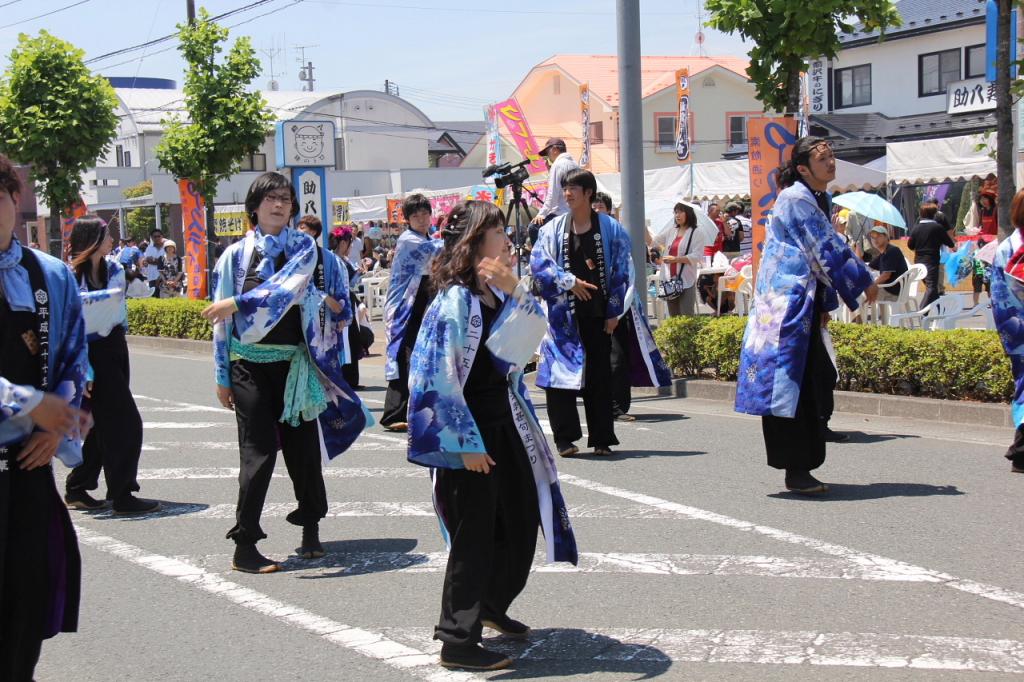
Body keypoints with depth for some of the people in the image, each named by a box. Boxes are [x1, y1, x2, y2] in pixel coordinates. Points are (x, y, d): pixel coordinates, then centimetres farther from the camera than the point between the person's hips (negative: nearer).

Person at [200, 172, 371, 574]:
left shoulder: (303, 247, 4)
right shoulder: (236, 254, 4)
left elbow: (287, 285, -17)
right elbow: (222, 320, 6)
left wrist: (238, 302, -27)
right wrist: (223, 377, 3)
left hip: (294, 362, 1)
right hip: (250, 363, -1)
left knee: (302, 444, 7)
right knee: (258, 450, -5)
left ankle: (310, 527, 24)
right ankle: (244, 547, 1)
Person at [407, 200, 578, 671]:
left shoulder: (498, 293, 7)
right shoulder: (456, 300, -18)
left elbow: (520, 347, -4)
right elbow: (443, 379, -21)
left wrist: (514, 289, -15)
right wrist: (467, 444, -21)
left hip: (505, 425, 9)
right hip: (468, 432, -9)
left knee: (521, 521, 18)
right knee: (474, 537, -3)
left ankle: (492, 606, 39)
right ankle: (457, 642, 7)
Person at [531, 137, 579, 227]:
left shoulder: (558, 164, -8)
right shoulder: (574, 164, 17)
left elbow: (552, 193, -14)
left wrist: (542, 213, -12)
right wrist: (550, 171, 18)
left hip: (560, 213, -9)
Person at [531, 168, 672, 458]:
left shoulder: (610, 229, 2)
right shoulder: (554, 229, 5)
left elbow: (622, 273, 1)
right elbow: (538, 263, -3)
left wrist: (614, 313, -3)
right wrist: (569, 282, -15)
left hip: (598, 316, 0)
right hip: (564, 316, 1)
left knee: (600, 377, 5)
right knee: (561, 374, -5)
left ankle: (601, 439, 13)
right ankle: (565, 438, 2)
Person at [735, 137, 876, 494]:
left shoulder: (819, 199, 17)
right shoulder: (797, 200, -13)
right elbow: (829, 249, -15)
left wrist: (826, 304, 17)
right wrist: (864, 281, -7)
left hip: (805, 305, 10)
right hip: (788, 302, -10)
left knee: (816, 382, 11)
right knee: (794, 384, -9)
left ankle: (800, 467, 18)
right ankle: (796, 471, -6)